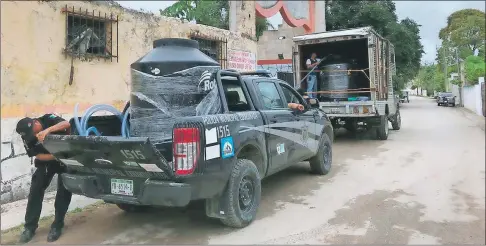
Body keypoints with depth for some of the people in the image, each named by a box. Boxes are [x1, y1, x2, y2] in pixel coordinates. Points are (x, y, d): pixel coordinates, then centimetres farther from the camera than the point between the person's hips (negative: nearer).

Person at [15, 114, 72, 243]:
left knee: (64, 191, -7)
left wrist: (47, 130, -53)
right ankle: (30, 227, 5)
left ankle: (57, 225, 3)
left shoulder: (48, 119, -24)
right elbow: (39, 156, -16)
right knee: (35, 190, -5)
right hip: (46, 161, 3)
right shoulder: (27, 138, -17)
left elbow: (67, 124, -40)